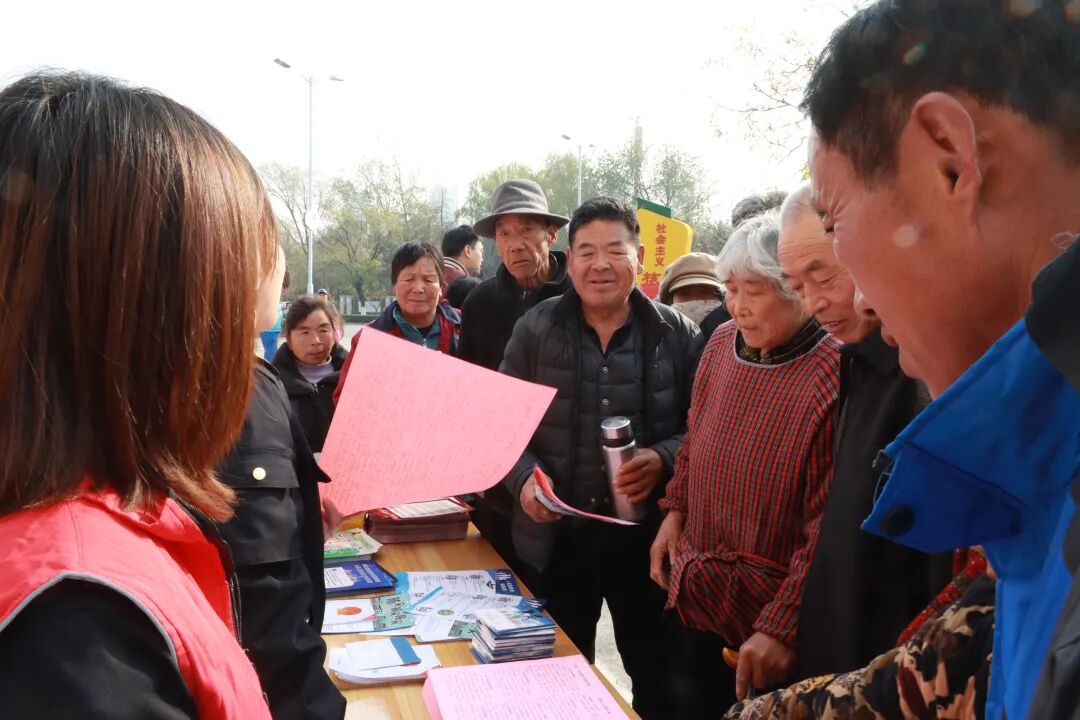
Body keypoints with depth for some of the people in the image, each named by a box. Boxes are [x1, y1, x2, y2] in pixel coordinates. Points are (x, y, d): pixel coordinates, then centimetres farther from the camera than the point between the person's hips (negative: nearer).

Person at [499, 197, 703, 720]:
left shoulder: (676, 334, -2)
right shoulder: (536, 329, -1)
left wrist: (664, 459, -19)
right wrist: (523, 476, -17)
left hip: (647, 534, 0)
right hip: (557, 535, 1)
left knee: (657, 673, 15)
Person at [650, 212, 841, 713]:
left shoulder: (834, 377, -21)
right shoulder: (721, 344, 0)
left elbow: (827, 527, -21)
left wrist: (781, 629, -21)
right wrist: (675, 511, 4)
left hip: (769, 624, -6)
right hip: (699, 599, 6)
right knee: (697, 706, 21)